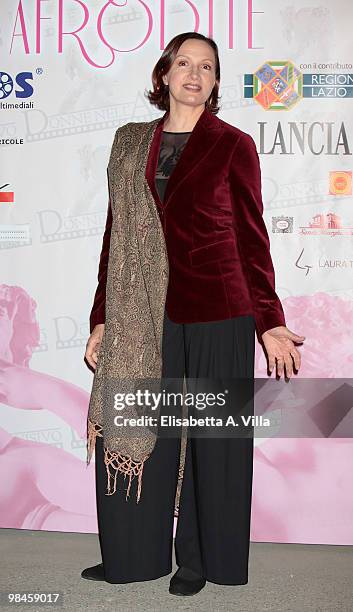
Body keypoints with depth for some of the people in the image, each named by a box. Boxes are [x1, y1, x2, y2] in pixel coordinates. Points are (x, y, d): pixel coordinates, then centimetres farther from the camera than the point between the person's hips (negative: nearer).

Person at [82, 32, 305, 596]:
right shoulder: (131, 144, 11)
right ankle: (134, 553, 28)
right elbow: (115, 235, 10)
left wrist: (270, 322, -5)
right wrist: (101, 318, 6)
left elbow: (251, 236, 1)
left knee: (212, 437, 6)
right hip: (147, 315, 3)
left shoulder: (233, 145, 2)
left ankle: (201, 557, 25)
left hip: (217, 314, -3)